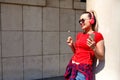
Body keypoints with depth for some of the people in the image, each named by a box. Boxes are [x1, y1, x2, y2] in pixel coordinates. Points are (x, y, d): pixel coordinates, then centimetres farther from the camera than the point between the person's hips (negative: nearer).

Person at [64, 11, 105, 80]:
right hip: (72, 66, 6)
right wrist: (71, 45, 4)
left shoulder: (97, 35, -6)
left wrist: (94, 48, -20)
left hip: (84, 69, -6)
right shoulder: (79, 35, 12)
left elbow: (101, 57, -5)